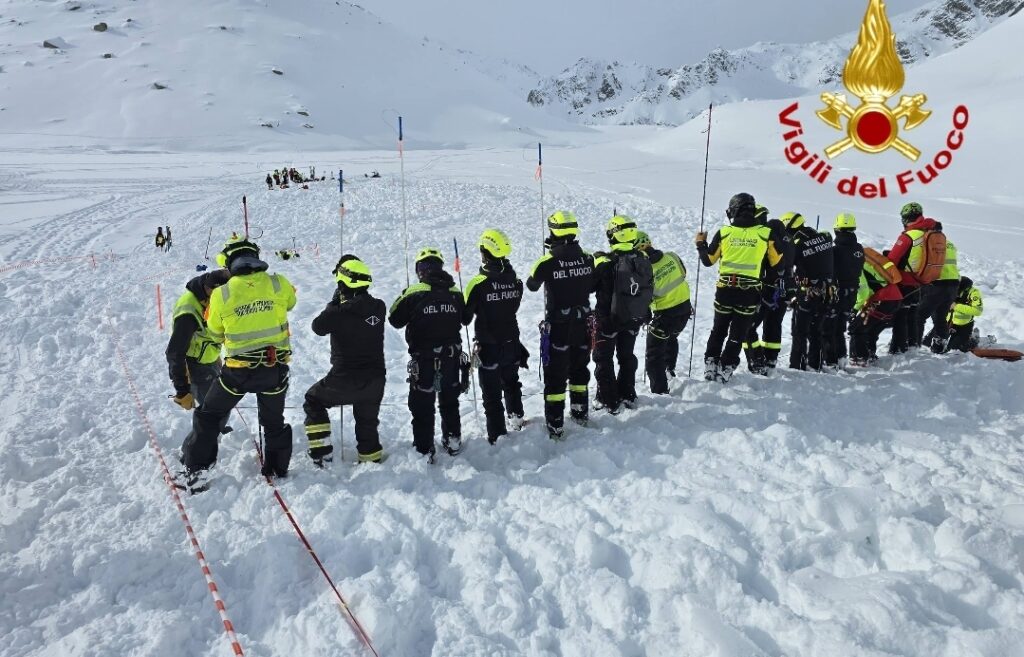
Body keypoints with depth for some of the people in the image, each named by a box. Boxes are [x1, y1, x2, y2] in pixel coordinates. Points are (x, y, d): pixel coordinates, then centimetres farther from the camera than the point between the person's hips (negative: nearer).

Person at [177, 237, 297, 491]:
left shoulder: (221, 294, -10)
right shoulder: (279, 284, -9)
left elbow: (215, 335, 5)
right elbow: (290, 301, 16)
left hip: (239, 370, -1)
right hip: (276, 367, 1)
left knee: (208, 416, 19)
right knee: (274, 421, 23)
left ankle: (196, 472, 20)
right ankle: (277, 469, 33)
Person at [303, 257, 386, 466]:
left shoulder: (339, 311, -19)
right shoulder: (378, 307, -4)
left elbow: (318, 327, 0)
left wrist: (334, 303, 7)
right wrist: (342, 303, 10)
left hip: (344, 381, -4)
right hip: (375, 381, 4)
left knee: (313, 401, 22)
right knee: (367, 423, 23)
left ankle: (322, 452, 19)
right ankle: (372, 460, 28)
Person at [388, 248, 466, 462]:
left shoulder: (413, 293, -14)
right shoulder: (455, 293, -2)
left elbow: (395, 319, -3)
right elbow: (463, 317, 13)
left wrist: (403, 297, 11)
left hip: (423, 359, -4)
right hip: (452, 358, 4)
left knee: (422, 405, 9)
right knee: (450, 401, 24)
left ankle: (424, 449, 11)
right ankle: (453, 440, 35)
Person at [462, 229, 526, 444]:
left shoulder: (478, 283, -21)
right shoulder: (515, 280, -5)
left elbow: (465, 318, -13)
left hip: (488, 347, -5)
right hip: (512, 344, 5)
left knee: (492, 393, 6)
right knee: (511, 383, 28)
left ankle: (498, 435, 11)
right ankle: (516, 419, 46)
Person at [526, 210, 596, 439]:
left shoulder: (547, 262, -18)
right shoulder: (587, 259, -5)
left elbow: (532, 285, 1)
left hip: (557, 328, -4)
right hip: (583, 325, 4)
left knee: (555, 377, 4)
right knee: (579, 370, 22)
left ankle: (555, 427, 7)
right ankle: (581, 414, 36)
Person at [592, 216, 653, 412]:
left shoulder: (606, 262, -22)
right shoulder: (644, 260, -5)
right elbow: (649, 291, 4)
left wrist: (594, 262, 5)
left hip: (609, 319, -5)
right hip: (634, 320, 5)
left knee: (603, 358, 10)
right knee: (627, 355, 22)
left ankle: (609, 401, 12)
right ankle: (628, 396, 32)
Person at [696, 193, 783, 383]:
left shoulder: (724, 232, -4)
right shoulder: (766, 233, -4)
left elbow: (708, 260, 5)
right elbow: (777, 261, 8)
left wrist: (701, 243, 23)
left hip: (725, 290, 1)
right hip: (750, 293, -1)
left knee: (718, 330, 18)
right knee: (738, 334, 9)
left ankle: (710, 366, 18)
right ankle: (725, 370, 7)